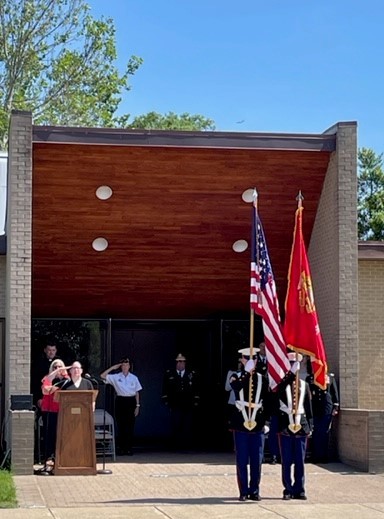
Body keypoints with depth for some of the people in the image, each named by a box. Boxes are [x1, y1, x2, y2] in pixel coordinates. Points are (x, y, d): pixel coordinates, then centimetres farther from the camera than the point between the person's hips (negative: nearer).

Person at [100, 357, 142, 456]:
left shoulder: (134, 378, 5)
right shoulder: (116, 377, 3)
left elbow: (137, 393, 7)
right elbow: (102, 376, -5)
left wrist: (137, 406, 2)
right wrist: (112, 368, -5)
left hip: (131, 401, 0)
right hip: (120, 401, 0)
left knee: (130, 425, -1)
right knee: (120, 425, 1)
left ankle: (129, 448, 5)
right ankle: (121, 448, 8)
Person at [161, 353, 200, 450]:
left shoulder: (192, 375, 11)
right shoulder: (169, 374, 7)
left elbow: (196, 391, 13)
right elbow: (165, 390, 9)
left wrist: (195, 402, 6)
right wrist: (166, 402, 2)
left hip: (189, 407, 1)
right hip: (175, 406, -1)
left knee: (188, 427, 0)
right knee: (175, 427, -7)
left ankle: (187, 446, 5)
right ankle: (176, 446, -1)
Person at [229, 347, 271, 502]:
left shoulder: (262, 380, 7)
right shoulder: (237, 377, 3)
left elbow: (267, 403, 9)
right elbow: (236, 387, -22)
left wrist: (265, 422, 4)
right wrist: (247, 372, -25)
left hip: (258, 424, 1)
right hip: (240, 423, -1)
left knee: (257, 461, 4)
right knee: (242, 461, 2)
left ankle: (254, 491, 12)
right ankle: (244, 492, 8)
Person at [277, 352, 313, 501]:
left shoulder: (304, 385, 10)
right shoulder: (282, 384, 0)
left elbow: (308, 408, 11)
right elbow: (279, 387, -26)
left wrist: (310, 427, 7)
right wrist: (291, 373, -34)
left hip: (301, 426, 3)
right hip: (286, 426, -2)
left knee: (300, 461, 5)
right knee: (286, 461, 1)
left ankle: (299, 490, 11)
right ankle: (288, 490, 8)